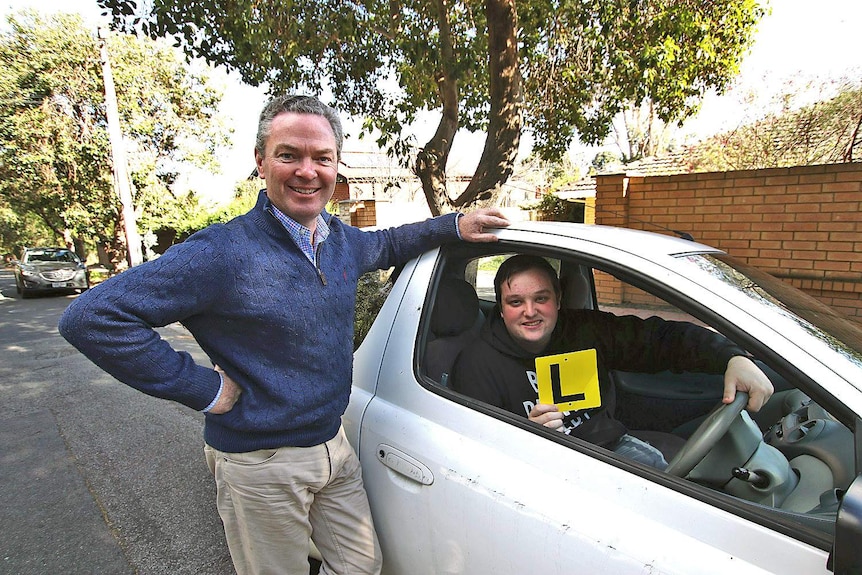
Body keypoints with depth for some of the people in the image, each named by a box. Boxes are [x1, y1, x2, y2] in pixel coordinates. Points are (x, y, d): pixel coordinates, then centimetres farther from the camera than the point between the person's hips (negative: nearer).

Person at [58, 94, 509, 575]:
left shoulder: (342, 240, 0)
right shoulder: (225, 252, -22)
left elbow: (386, 245, 23)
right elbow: (91, 317, -22)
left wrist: (455, 225, 13)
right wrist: (204, 388, -21)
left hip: (334, 446, 6)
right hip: (259, 465, -6)